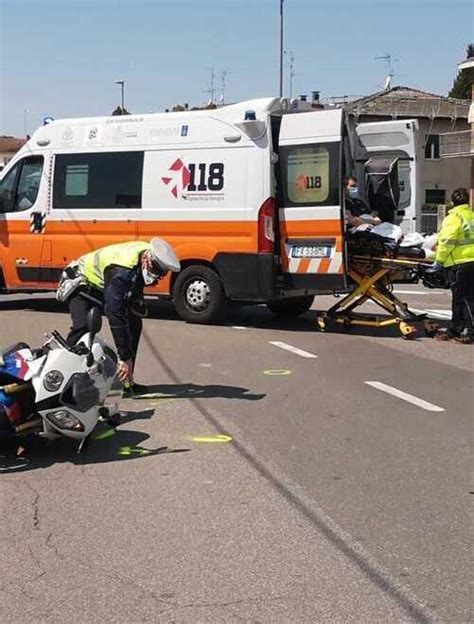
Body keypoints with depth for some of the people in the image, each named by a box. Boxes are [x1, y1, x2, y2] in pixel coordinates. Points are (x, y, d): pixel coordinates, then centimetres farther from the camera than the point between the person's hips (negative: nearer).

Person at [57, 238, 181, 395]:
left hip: (102, 286, 8)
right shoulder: (121, 271, -42)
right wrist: (124, 357, -43)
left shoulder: (148, 254, -17)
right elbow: (115, 313, -44)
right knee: (83, 325, -31)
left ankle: (127, 381, 2)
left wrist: (138, 302, -4)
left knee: (134, 323, -3)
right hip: (81, 282, -8)